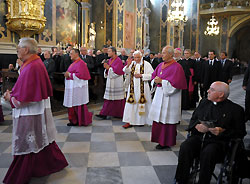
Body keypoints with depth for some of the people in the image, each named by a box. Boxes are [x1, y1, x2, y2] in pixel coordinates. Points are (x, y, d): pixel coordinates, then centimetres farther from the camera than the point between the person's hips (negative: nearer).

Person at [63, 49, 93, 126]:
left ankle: (82, 121, 8)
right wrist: (67, 74, 6)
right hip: (72, 86, 10)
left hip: (77, 87, -10)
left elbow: (80, 75, -23)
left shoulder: (80, 63, -14)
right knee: (72, 104, 13)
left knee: (78, 104, -3)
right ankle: (74, 120, 21)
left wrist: (69, 75, -15)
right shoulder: (74, 63, 17)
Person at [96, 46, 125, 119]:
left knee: (117, 98, 0)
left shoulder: (118, 60, -11)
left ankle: (119, 114, 10)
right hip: (110, 81, 8)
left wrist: (109, 68, -16)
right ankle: (104, 114, 10)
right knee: (108, 98, 7)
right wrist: (106, 68, -5)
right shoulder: (110, 60, 14)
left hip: (116, 82, -8)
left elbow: (118, 71, -19)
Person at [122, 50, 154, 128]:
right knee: (131, 104, 3)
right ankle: (129, 121, 8)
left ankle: (142, 121, 17)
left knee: (142, 104, 3)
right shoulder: (132, 63, 9)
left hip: (142, 88, -4)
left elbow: (151, 75, -8)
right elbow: (125, 71, 1)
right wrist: (128, 65, -17)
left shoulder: (146, 64, -3)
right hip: (133, 87, 4)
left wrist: (141, 75, -15)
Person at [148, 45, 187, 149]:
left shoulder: (176, 67, -11)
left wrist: (161, 81, -17)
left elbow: (175, 83, -18)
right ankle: (160, 138, 25)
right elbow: (154, 76, 19)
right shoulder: (160, 65, 11)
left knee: (166, 119, -1)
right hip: (159, 95, 7)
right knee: (159, 117, 11)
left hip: (169, 97, -7)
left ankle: (166, 142, 11)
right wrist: (156, 80, -3)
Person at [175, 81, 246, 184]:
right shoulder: (204, 102, 20)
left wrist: (223, 131, -13)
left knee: (208, 153, -35)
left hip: (218, 141, -3)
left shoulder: (235, 109, 6)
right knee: (185, 147, -26)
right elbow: (193, 119, 22)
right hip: (198, 136, 4)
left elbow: (241, 133, 4)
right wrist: (196, 126, -1)